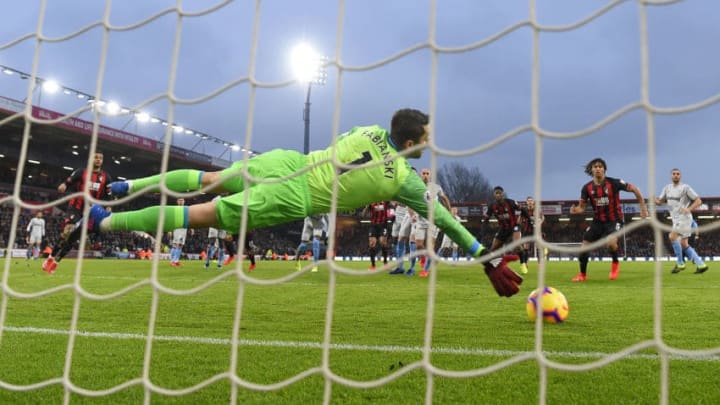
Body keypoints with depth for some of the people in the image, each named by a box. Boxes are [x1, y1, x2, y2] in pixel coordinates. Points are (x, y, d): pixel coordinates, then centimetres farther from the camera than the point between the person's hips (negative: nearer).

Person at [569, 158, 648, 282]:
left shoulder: (614, 183, -14)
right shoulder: (587, 188, -6)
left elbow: (635, 189, -3)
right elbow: (582, 207, 0)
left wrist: (643, 207, -3)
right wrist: (575, 210, -24)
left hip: (614, 220, -4)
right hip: (598, 221, 4)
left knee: (611, 242, -31)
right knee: (585, 246, -2)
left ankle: (615, 263, 3)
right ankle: (582, 274, 21)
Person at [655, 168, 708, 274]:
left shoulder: (685, 187, -6)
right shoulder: (667, 188, 13)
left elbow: (698, 201, -5)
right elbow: (660, 201, 16)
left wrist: (689, 209, -21)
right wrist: (654, 200, -7)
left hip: (684, 218, -7)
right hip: (676, 219, 7)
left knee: (672, 236, -20)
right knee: (683, 244, 7)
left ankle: (680, 264, -9)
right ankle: (701, 264, 15)